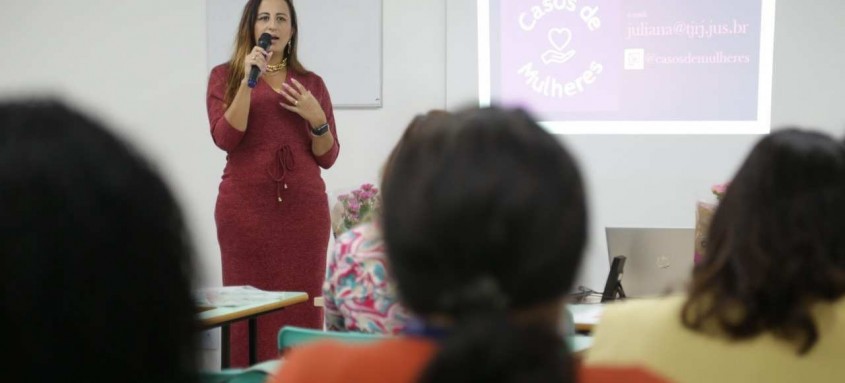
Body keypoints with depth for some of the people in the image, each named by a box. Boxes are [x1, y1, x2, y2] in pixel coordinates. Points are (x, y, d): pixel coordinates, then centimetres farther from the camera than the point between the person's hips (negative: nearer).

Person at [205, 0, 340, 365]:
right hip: (246, 206, -2)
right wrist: (248, 79, -12)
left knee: (302, 305, -2)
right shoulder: (225, 75, 8)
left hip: (303, 206, 2)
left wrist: (316, 116, -7)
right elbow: (226, 138, -7)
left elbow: (327, 156, 11)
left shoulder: (311, 83, 13)